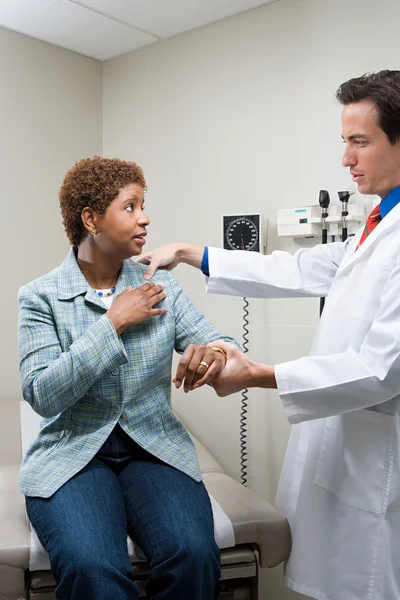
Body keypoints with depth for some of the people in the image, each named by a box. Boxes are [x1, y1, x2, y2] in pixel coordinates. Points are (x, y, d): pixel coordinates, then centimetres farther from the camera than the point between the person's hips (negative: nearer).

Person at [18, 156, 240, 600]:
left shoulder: (161, 286, 6)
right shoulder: (40, 296, -3)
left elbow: (218, 342, 2)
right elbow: (42, 395, -13)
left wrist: (213, 353, -23)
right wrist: (114, 322, -15)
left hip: (156, 449, 3)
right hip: (73, 455, -2)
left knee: (193, 556, -23)